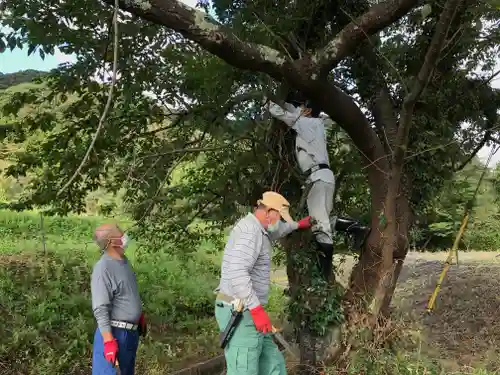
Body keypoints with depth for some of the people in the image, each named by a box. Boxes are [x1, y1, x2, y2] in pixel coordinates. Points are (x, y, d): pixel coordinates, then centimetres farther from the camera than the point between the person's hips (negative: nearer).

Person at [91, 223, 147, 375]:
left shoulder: (123, 260, 6)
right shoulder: (103, 268, -22)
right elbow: (100, 310, -25)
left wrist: (140, 317, 23)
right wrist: (109, 342, -27)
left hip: (132, 331, 9)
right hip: (114, 333, -9)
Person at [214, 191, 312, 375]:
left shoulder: (258, 230, 16)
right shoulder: (250, 231, -18)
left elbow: (276, 231, 42)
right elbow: (237, 272, -30)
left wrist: (298, 224, 52)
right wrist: (257, 309, -30)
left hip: (246, 311, 11)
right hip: (239, 312, -11)